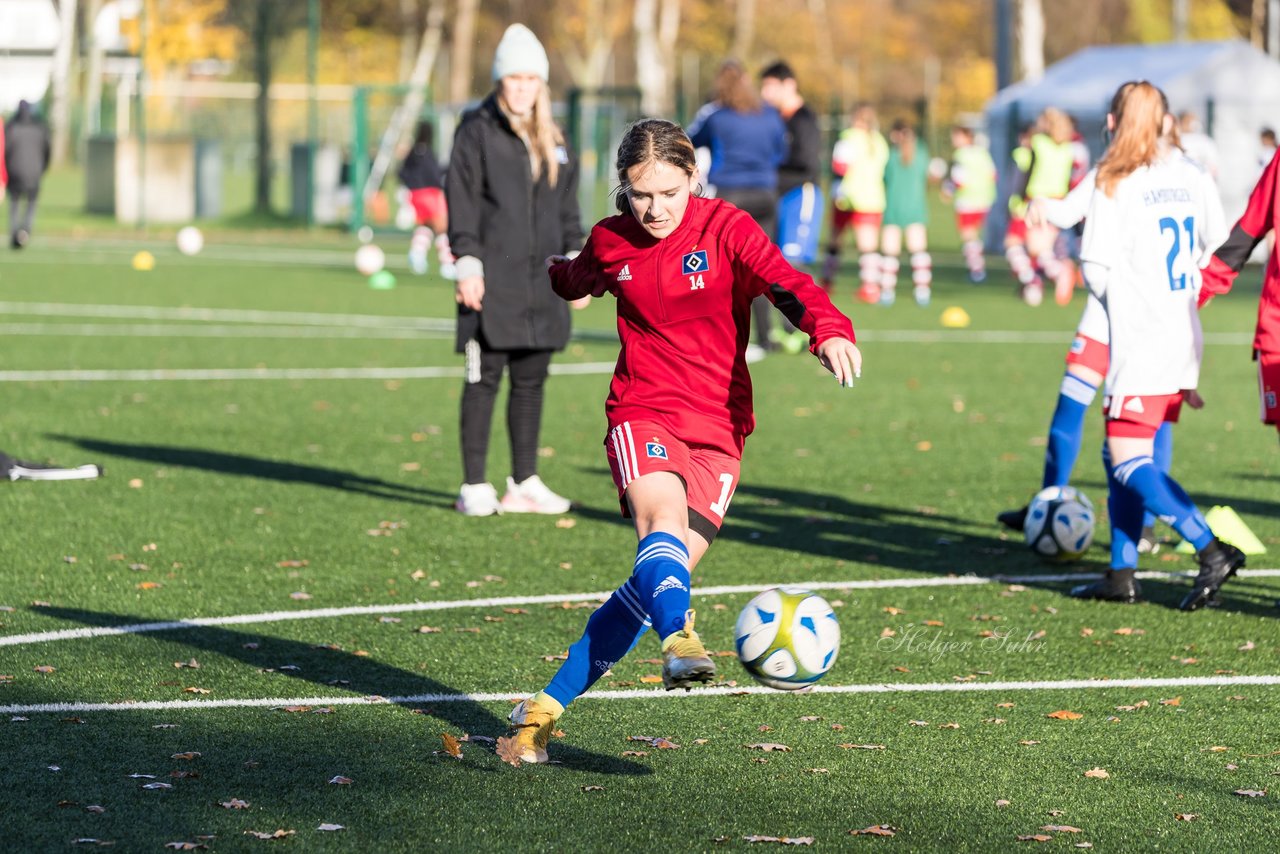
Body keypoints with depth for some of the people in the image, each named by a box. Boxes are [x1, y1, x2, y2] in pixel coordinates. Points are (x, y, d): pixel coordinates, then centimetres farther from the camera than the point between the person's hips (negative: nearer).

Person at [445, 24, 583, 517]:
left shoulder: (553, 142, 14)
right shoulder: (476, 132, -3)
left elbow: (568, 208, 19)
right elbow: (460, 202, -6)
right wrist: (467, 264, -13)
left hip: (540, 282, 5)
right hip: (493, 282, -5)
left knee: (531, 382, 8)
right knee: (484, 380, -3)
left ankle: (524, 484, 15)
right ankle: (474, 486, 2)